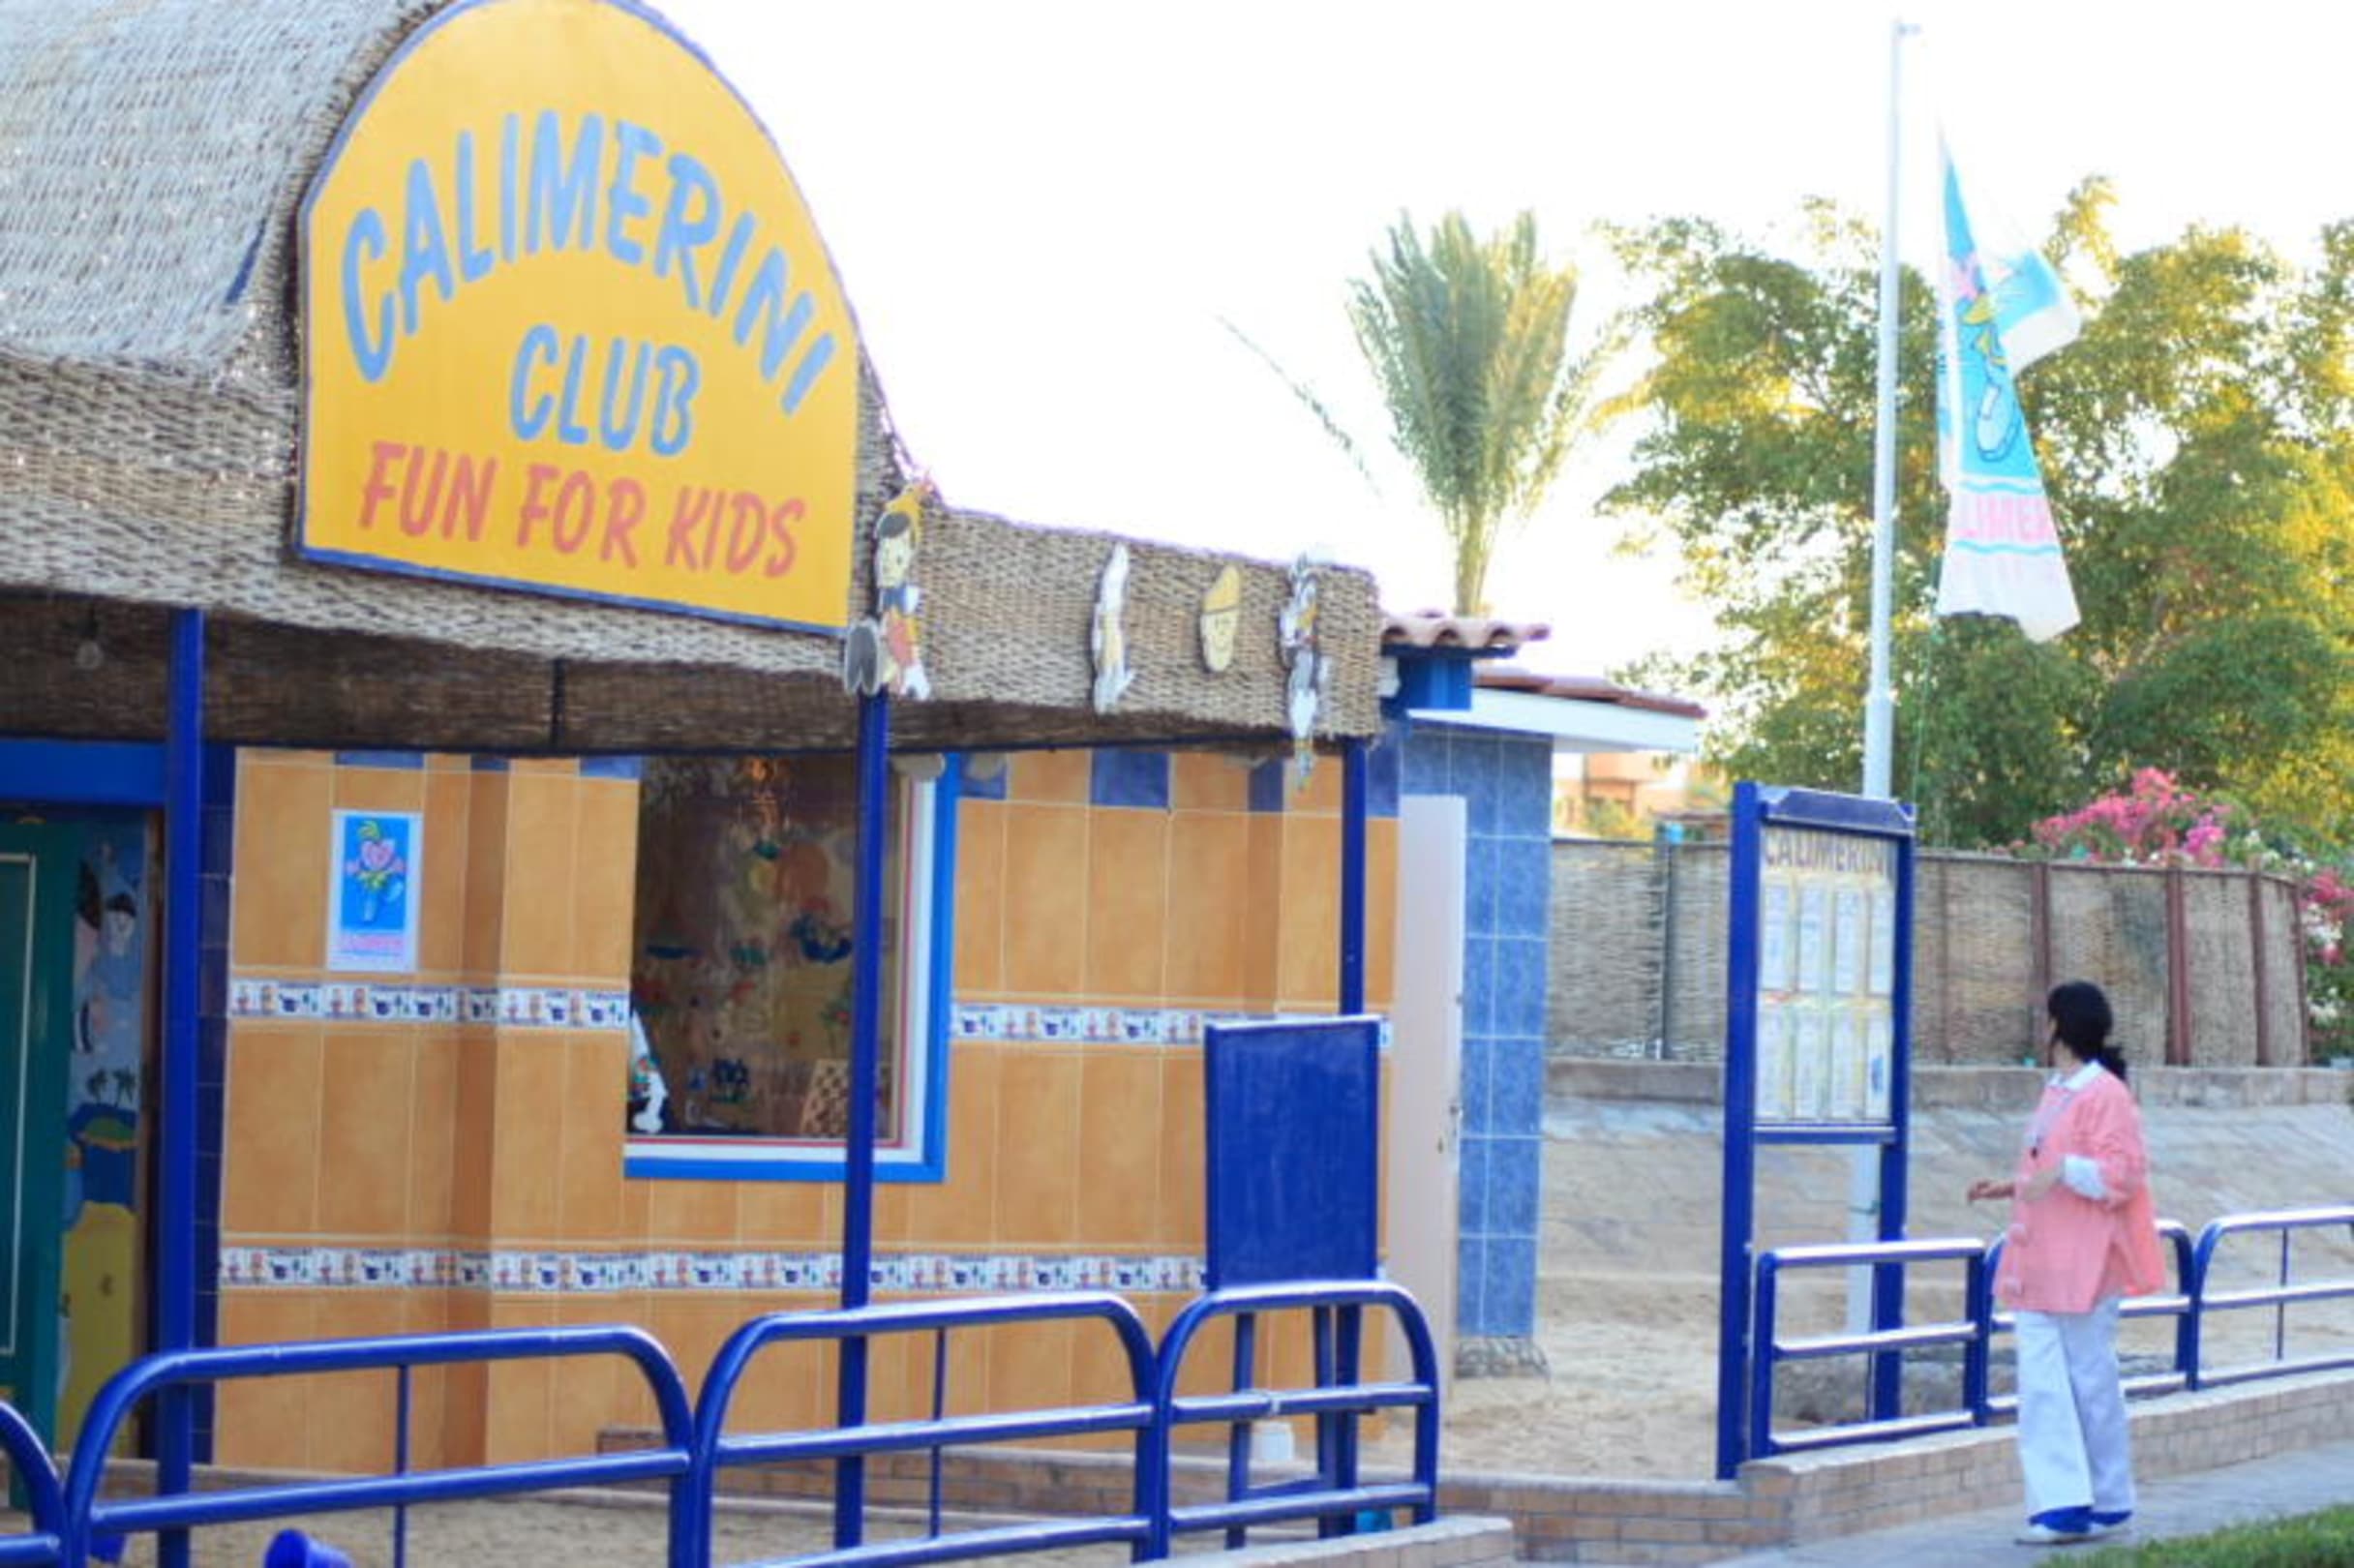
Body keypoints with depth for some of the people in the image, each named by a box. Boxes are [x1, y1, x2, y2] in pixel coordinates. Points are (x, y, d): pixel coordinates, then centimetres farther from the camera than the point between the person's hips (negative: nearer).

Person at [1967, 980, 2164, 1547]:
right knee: (2042, 1383, 0)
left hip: (2085, 1265, -9)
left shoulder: (2105, 1095, -12)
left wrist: (2064, 1170, -29)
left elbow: (2121, 1175, -18)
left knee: (2090, 1380, 2)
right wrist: (2010, 1187, 16)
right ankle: (2063, 1504, -2)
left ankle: (2108, 1501, 13)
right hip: (2041, 1265, 9)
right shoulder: (2057, 1092, 16)